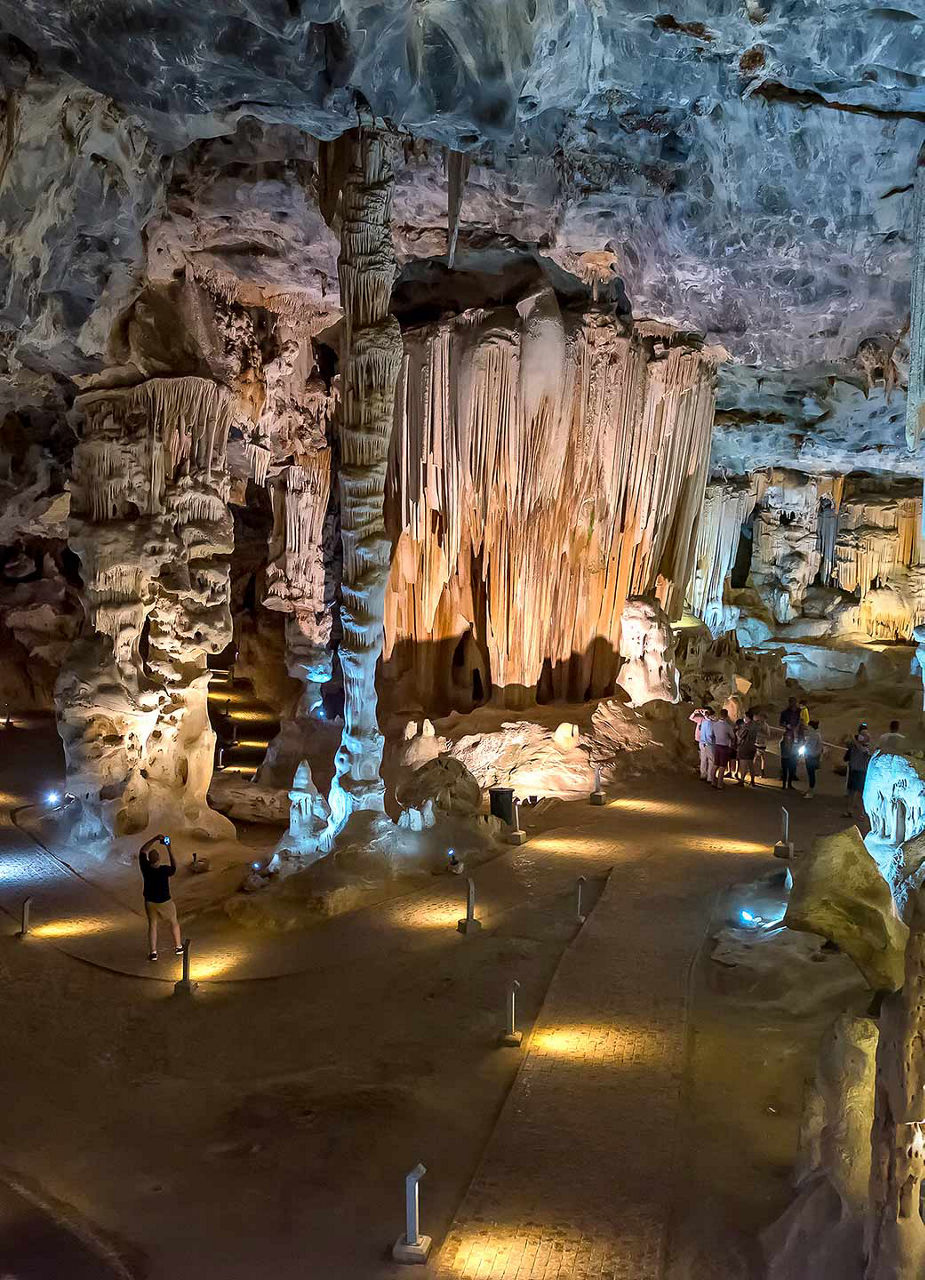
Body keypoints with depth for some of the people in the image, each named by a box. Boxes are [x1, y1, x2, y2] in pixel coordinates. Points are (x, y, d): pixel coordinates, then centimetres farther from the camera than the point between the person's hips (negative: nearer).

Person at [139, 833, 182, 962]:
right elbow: (174, 867, -3)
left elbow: (142, 851, -4)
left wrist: (155, 839, -6)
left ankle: (153, 952, 10)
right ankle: (178, 947, 30)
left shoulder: (145, 868, -19)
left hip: (149, 901, 2)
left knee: (152, 925, 16)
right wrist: (169, 850, -4)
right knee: (174, 922, 20)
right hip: (164, 902, -2)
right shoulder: (164, 870, -27)